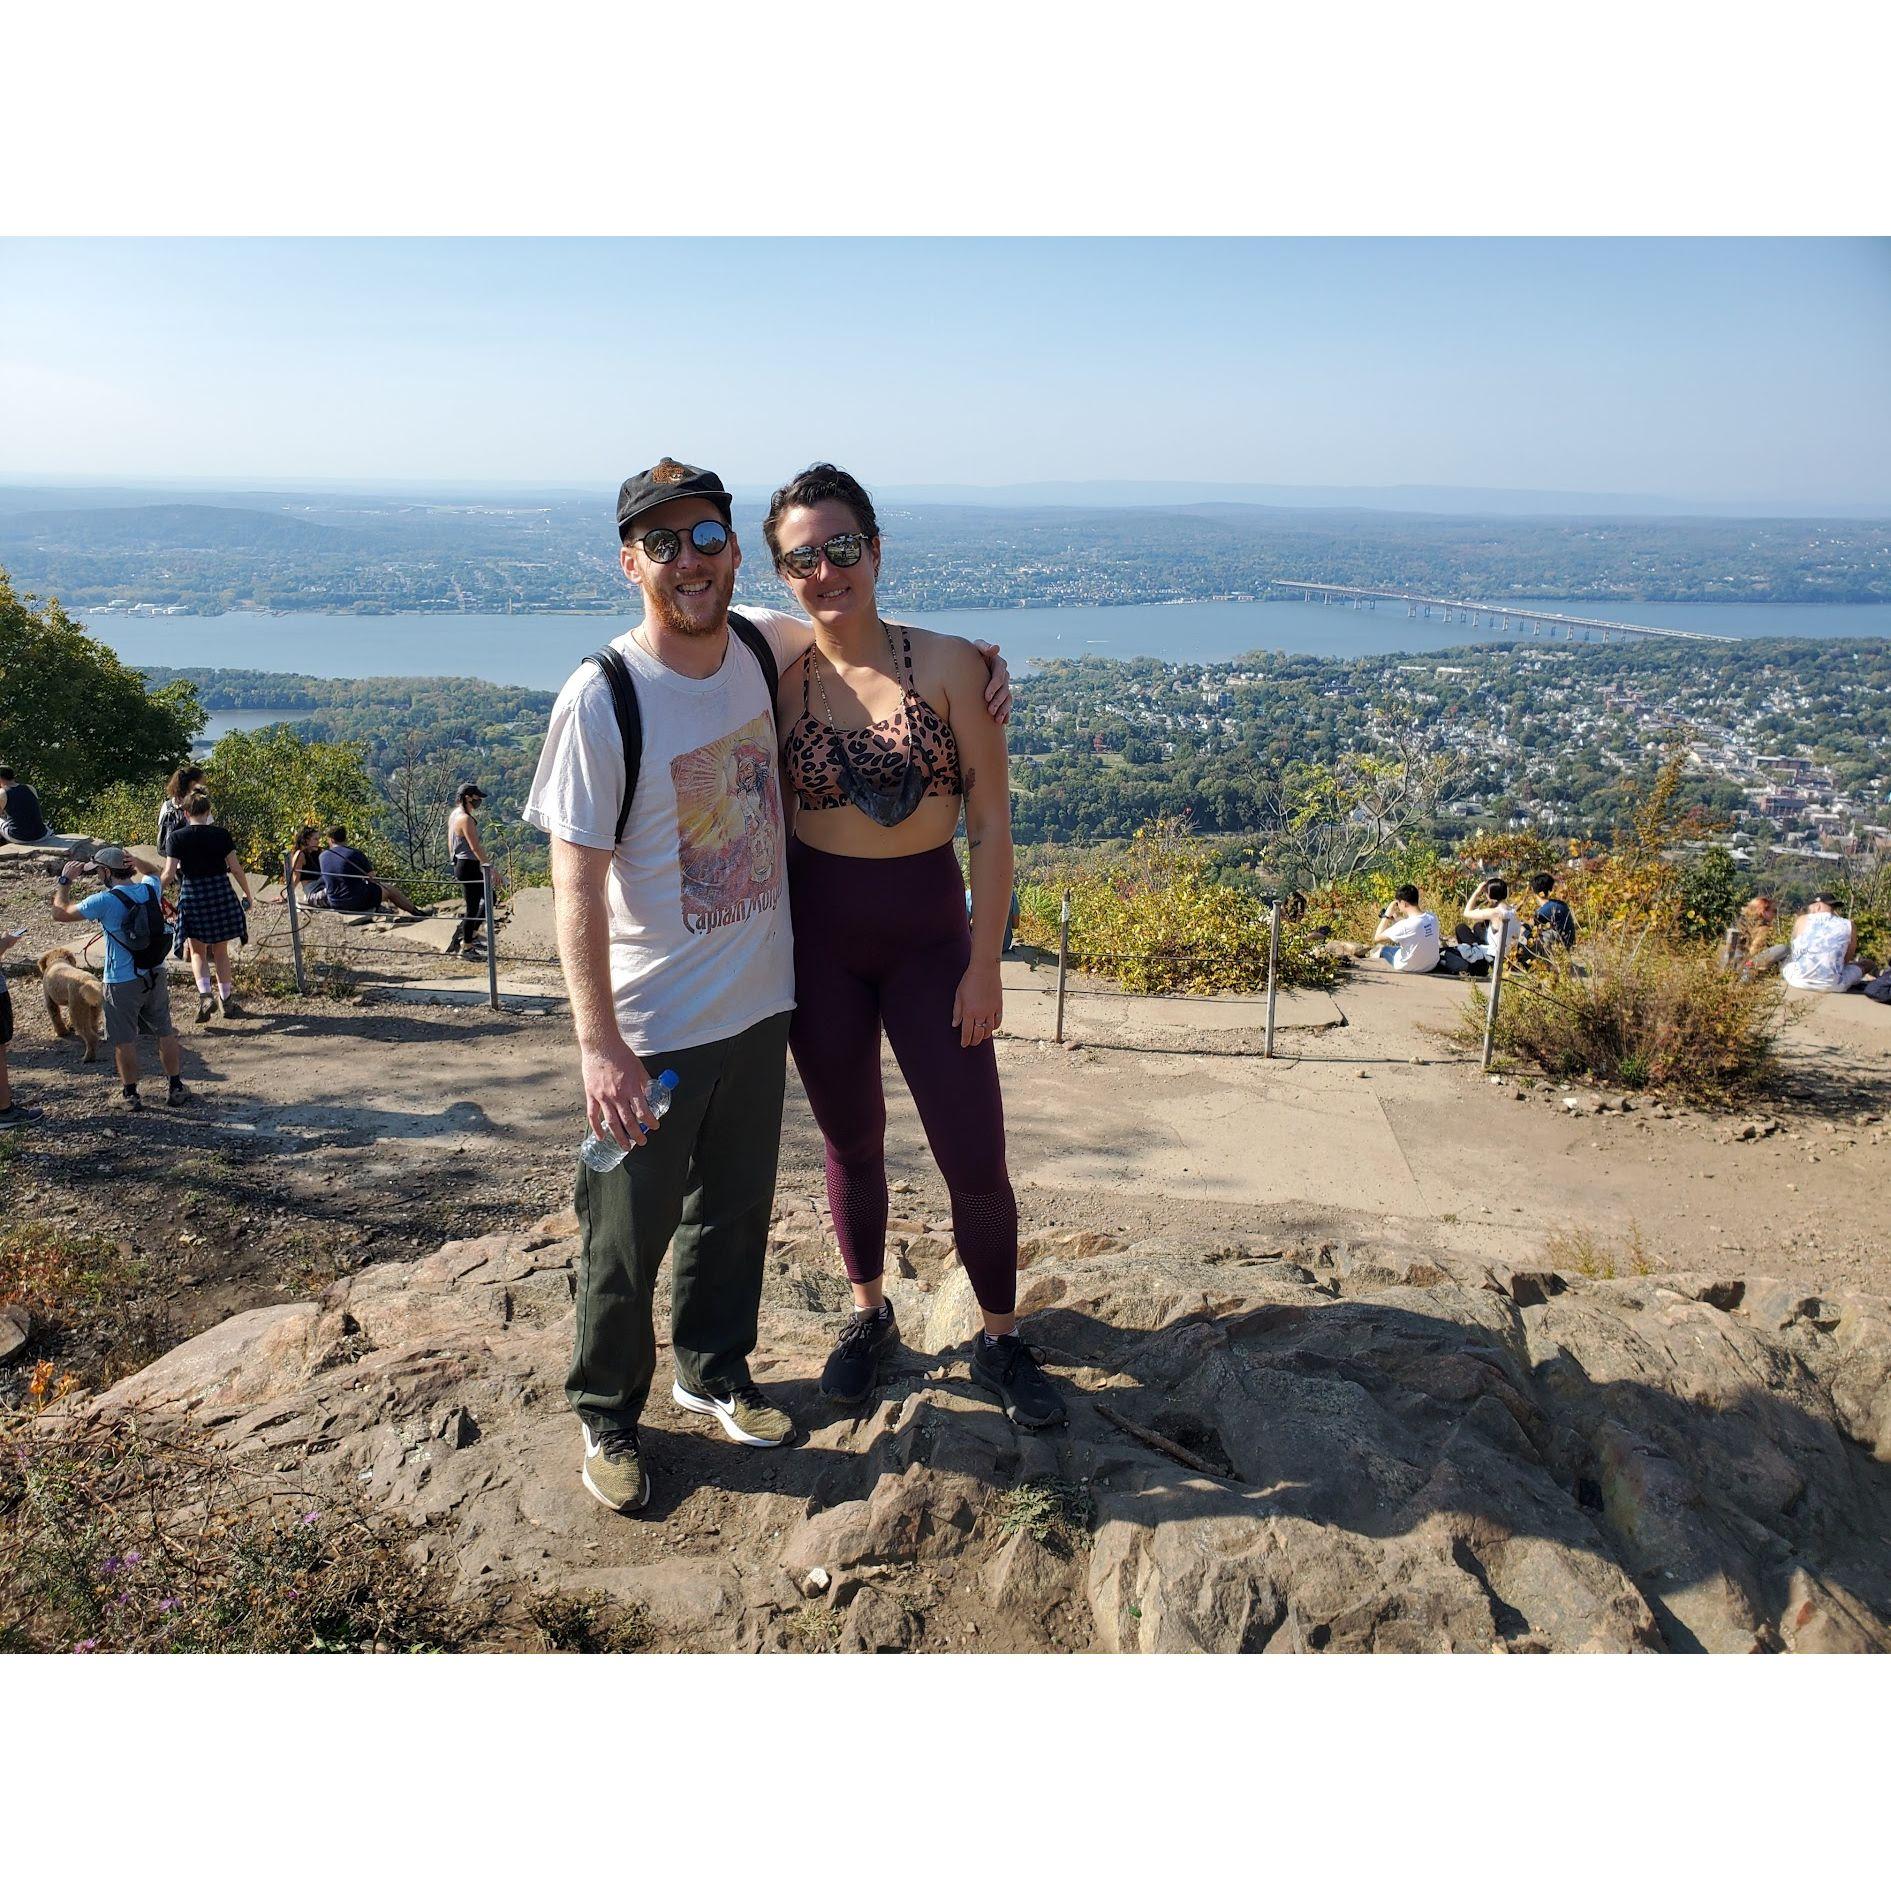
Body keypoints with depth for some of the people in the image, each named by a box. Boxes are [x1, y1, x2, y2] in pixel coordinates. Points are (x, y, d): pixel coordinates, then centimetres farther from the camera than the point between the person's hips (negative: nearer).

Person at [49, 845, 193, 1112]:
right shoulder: (151, 888, -3)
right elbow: (151, 873, 22)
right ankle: (176, 1089, 22)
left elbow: (60, 913, -7)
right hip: (155, 975, 5)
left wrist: (64, 880, 4)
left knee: (124, 1041, 9)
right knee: (165, 1033, 15)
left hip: (122, 982, -5)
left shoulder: (105, 901, -18)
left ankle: (132, 1095, 18)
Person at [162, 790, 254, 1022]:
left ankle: (205, 995, -7)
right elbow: (236, 868, -2)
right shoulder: (221, 834, -3)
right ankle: (225, 1000, 19)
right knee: (221, 951, 14)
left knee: (198, 952, 13)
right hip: (221, 892, 1)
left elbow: (169, 874, -9)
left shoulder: (178, 837, -6)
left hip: (192, 895, -1)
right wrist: (247, 894, 9)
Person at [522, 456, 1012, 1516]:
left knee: (736, 1210, 21)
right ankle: (607, 1415, 34)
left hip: (760, 1004, 5)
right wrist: (599, 1045, -23)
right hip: (650, 1030, -5)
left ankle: (714, 1370, 44)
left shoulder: (766, 647, -3)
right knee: (628, 1235, 10)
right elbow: (576, 885, -18)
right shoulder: (602, 700, -19)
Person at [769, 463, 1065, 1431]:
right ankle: (869, 1314, 39)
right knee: (852, 1144, 15)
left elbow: (991, 821, -7)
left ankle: (999, 1342, 26)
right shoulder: (777, 680, -4)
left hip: (929, 931, -1)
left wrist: (985, 962, -9)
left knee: (976, 1162, 2)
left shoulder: (949, 665, -9)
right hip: (818, 936, 1)